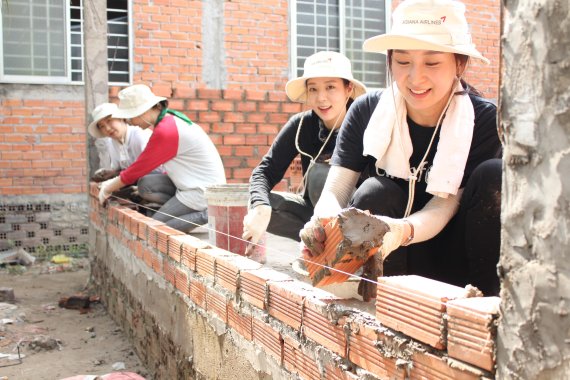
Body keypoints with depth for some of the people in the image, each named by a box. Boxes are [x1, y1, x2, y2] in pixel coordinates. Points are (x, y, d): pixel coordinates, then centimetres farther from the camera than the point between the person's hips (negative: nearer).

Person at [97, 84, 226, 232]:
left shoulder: (165, 131, -20)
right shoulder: (169, 120, 10)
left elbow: (140, 167, -11)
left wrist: (109, 188, 4)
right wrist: (114, 182, 18)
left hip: (202, 192, -10)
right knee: (145, 185, 2)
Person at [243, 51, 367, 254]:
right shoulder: (302, 124, -11)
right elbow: (265, 170, -19)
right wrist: (261, 208, -39)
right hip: (314, 208, 4)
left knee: (320, 171, -29)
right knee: (254, 205, -19)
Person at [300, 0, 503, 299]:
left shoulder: (485, 120, -12)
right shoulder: (367, 111, -9)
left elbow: (444, 206, -22)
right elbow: (334, 191, -17)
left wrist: (403, 231, -45)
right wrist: (326, 223, -42)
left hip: (456, 261, 0)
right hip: (390, 264, 1)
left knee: (494, 176, -24)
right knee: (374, 194, -29)